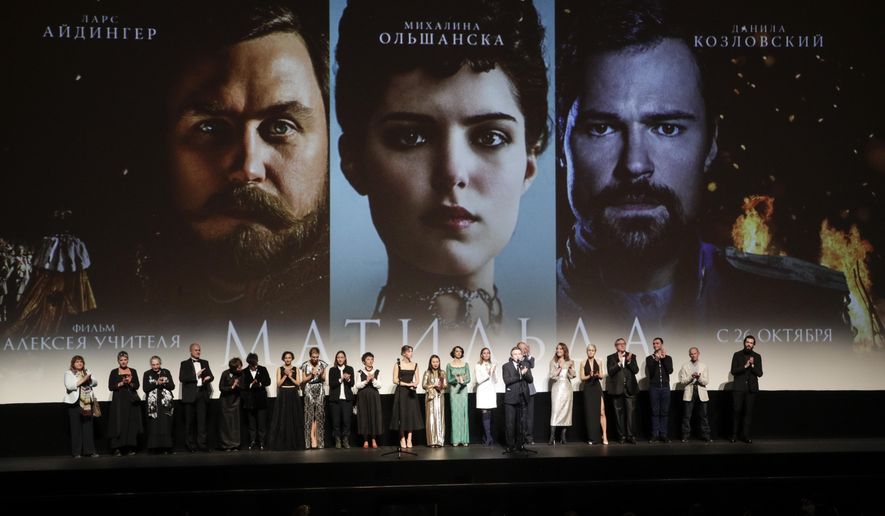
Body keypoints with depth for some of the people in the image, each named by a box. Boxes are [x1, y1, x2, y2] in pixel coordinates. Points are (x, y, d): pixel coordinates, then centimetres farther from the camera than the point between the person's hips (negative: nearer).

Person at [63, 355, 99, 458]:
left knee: (88, 426, 3)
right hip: (75, 403, -5)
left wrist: (89, 379, -9)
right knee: (76, 427, -3)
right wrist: (82, 380, -15)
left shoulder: (86, 372, 18)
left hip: (87, 403, 5)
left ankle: (89, 450, 7)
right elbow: (69, 386, -13)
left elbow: (95, 382, 12)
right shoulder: (69, 373, 1)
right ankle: (76, 452, 0)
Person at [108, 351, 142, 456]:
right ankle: (117, 448, -8)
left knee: (132, 424, -1)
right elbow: (110, 386, -3)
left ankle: (130, 448, 3)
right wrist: (121, 383, -14)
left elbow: (137, 386, 5)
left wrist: (130, 383, -14)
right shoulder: (114, 372, 4)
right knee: (119, 424, -7)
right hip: (119, 401, -2)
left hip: (131, 400, 2)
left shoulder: (133, 371, 10)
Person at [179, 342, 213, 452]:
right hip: (190, 395, -3)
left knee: (202, 419, -2)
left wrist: (208, 378, -8)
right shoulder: (185, 364, 5)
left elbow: (211, 376, 15)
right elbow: (182, 378, -7)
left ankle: (202, 443, -1)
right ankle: (190, 444, 6)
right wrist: (196, 375, -15)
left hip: (202, 393, 3)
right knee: (189, 421, 1)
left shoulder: (205, 363, 17)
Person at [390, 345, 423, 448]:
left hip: (411, 392, 3)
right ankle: (402, 439, 1)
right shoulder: (398, 364, -1)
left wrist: (414, 384, -13)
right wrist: (407, 384, -14)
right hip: (401, 392, -3)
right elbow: (395, 380, -6)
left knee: (411, 414, -2)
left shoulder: (415, 365, 9)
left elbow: (417, 380, 9)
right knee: (402, 414, -3)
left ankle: (409, 439, 1)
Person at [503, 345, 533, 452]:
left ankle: (520, 444, 10)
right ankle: (511, 445, 1)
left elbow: (530, 379, 4)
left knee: (521, 423, 3)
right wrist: (520, 375, -12)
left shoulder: (525, 366, 14)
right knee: (510, 423, -3)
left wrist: (524, 372, -13)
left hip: (523, 398, 3)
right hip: (511, 399, -3)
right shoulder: (506, 367, 4)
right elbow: (507, 380, -10)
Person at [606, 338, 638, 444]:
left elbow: (636, 370, 1)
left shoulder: (632, 356, 11)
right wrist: (619, 362, -17)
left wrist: (629, 361, -13)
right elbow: (610, 372, -5)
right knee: (619, 414, 2)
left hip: (630, 389, 1)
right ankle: (622, 436, 7)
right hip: (617, 389, -1)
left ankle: (630, 436, -4)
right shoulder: (611, 358, 7)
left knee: (631, 413, -6)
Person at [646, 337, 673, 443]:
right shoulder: (650, 358, 6)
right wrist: (655, 360, -17)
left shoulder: (668, 358, 10)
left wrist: (663, 358, -7)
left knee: (665, 412, 1)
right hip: (654, 387, -1)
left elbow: (670, 371, -5)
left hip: (665, 387, 1)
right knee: (655, 412, -1)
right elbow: (650, 372, -7)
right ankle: (655, 434, 1)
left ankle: (663, 434, 5)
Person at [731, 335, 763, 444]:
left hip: (751, 388, 1)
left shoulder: (757, 356, 9)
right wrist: (745, 366, -15)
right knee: (737, 411, -6)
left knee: (748, 412, 0)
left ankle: (746, 435, 4)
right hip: (739, 387, -1)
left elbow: (759, 373, 3)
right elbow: (733, 371, -3)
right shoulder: (737, 355, 5)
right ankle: (734, 435, 3)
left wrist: (752, 365, -13)